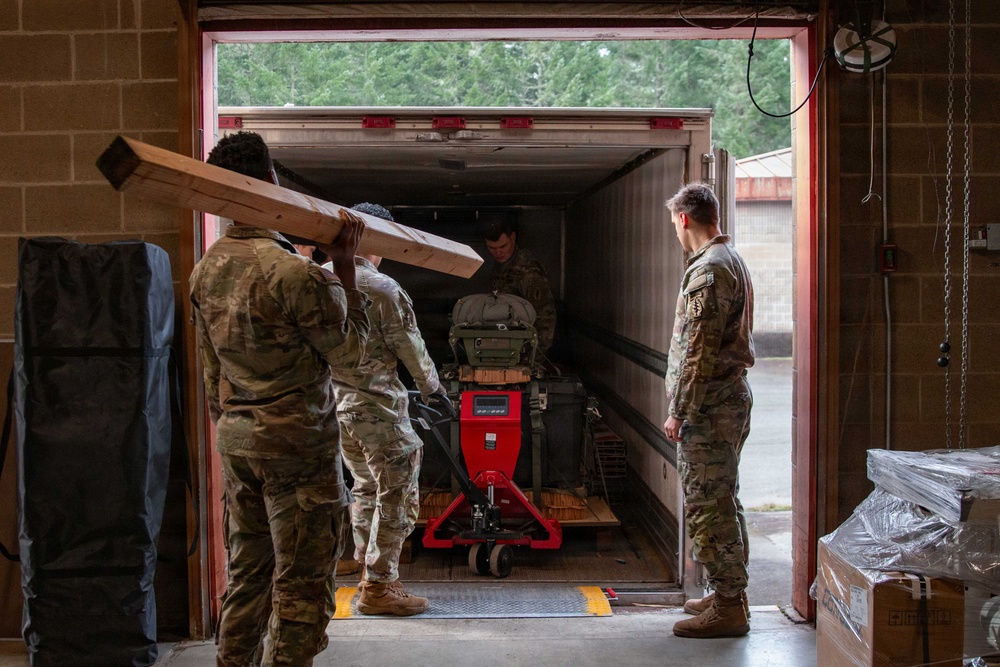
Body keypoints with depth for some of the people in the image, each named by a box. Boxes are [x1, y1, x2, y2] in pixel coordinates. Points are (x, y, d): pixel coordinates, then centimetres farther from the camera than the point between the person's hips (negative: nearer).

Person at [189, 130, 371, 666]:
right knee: (301, 584, 0)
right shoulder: (292, 271, -19)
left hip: (235, 437, 8)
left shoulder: (207, 270, 6)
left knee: (248, 574, 17)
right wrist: (344, 266, -6)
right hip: (297, 439, -8)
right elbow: (349, 350, -7)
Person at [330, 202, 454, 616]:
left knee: (366, 489, 20)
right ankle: (378, 587, 6)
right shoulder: (382, 289, -16)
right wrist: (434, 390, 5)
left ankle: (371, 575, 27)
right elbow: (410, 348, -8)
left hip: (337, 403, 8)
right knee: (398, 494, 2)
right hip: (376, 405, -8)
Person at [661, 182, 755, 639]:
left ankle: (728, 607, 0)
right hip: (733, 395, 11)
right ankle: (730, 595, 26)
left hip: (709, 406, -11)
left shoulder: (708, 269, -17)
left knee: (707, 506, -5)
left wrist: (678, 410, -16)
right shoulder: (733, 261, 16)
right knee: (723, 501, 17)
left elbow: (698, 349, -21)